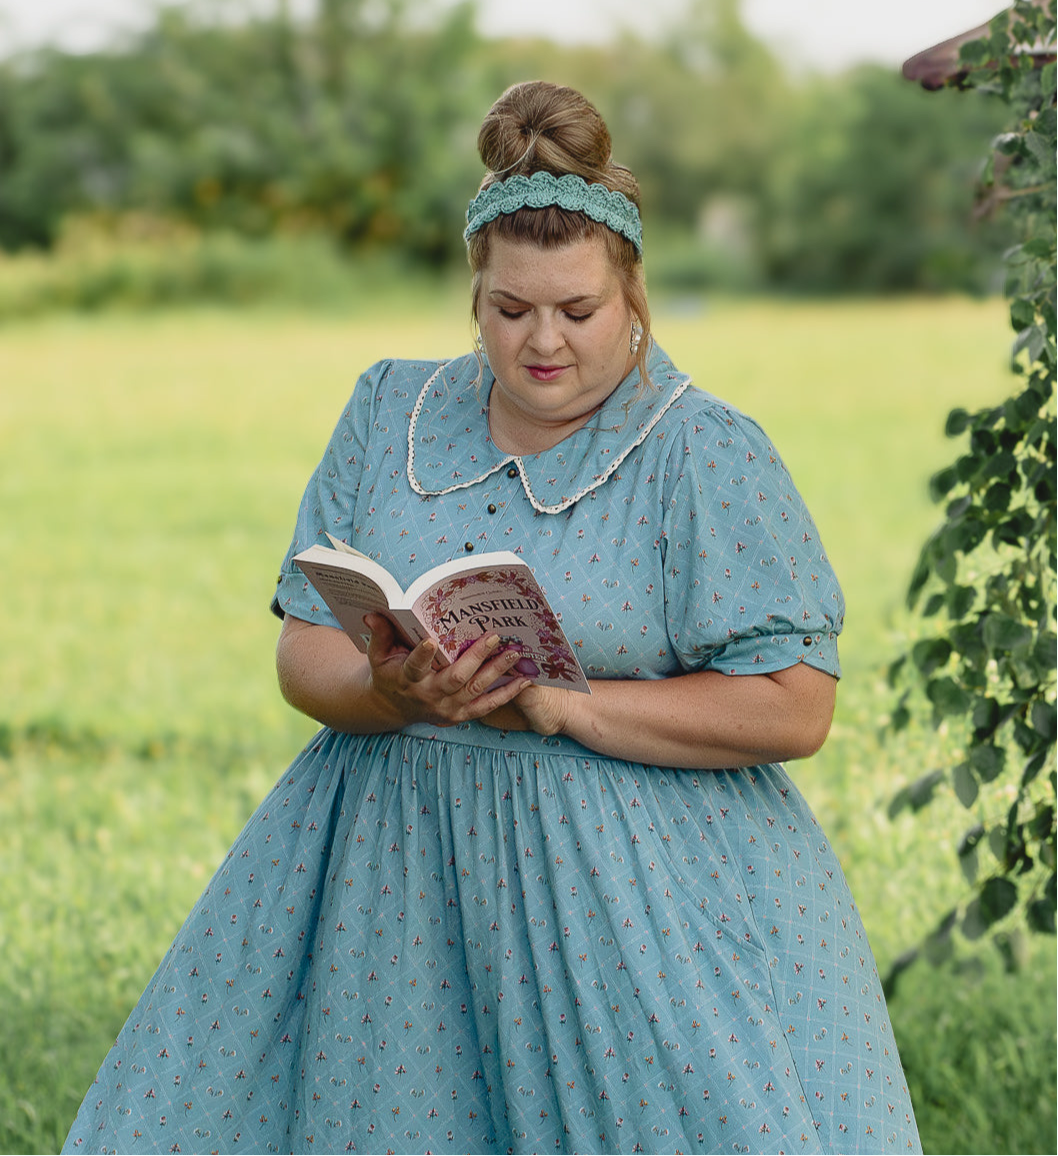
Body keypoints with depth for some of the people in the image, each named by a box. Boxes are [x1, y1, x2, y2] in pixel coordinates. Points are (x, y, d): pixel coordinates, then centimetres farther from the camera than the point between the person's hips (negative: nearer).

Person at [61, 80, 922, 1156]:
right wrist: (391, 692, -18)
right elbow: (303, 654, 5)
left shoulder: (709, 454, -6)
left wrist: (565, 704, -19)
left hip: (640, 889, -3)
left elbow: (795, 707, -12)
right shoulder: (388, 412, 7)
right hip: (390, 876, 4)